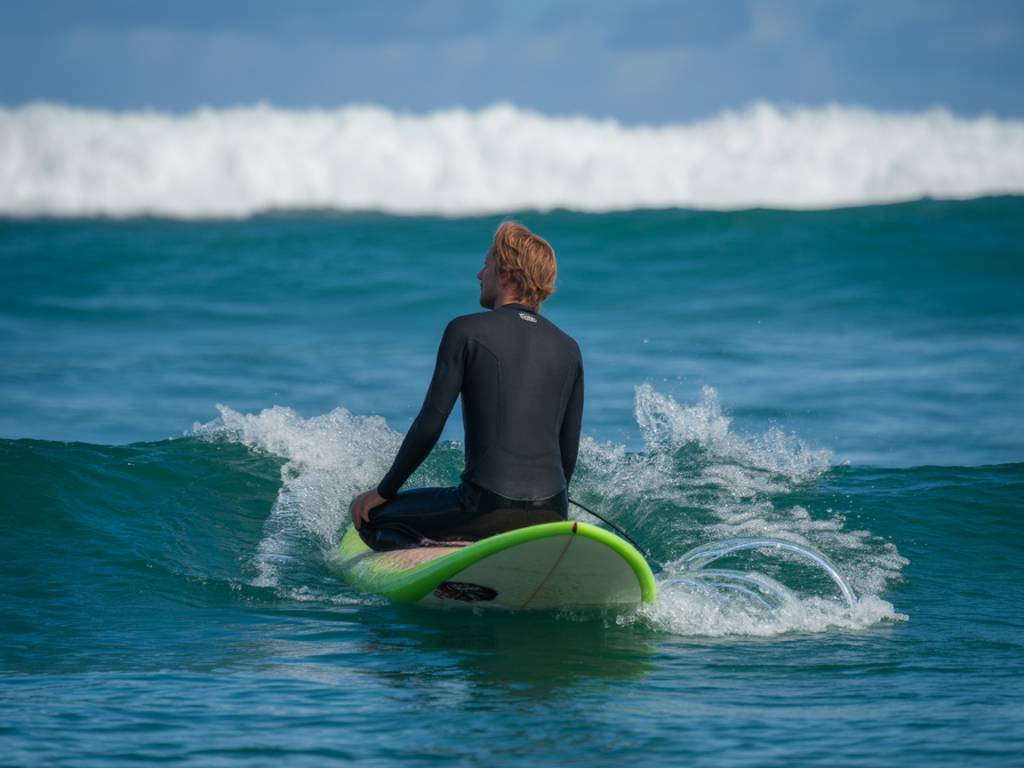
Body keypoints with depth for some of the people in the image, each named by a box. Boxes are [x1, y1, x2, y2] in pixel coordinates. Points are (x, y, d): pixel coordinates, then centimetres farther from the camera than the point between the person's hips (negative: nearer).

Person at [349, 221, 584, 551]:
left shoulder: (466, 331, -2)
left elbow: (429, 426, -4)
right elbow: (569, 452, 15)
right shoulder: (569, 349, 12)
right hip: (550, 513, 6)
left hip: (488, 505, -6)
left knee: (369, 516, 11)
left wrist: (384, 492, 8)